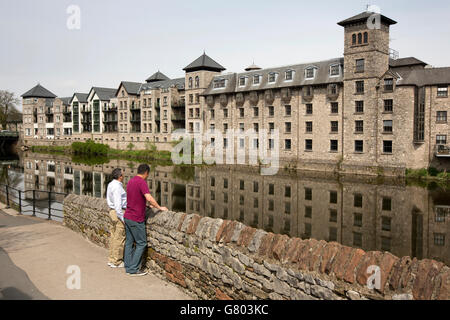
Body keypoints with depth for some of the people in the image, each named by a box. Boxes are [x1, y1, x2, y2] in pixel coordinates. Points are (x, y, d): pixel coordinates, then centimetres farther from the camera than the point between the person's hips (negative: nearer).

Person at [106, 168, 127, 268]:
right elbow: (118, 204, -22)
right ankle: (116, 262, 4)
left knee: (114, 236, 14)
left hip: (112, 211, 10)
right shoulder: (117, 187, -19)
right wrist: (122, 218, -18)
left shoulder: (110, 185, 10)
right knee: (119, 238, -3)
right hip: (118, 212, -10)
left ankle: (112, 259, 21)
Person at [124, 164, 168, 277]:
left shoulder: (130, 181, 12)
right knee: (141, 243, -1)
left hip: (127, 216, 9)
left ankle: (128, 267, 19)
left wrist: (144, 205, 30)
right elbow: (149, 198, -28)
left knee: (129, 242, 13)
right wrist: (160, 208, -16)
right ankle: (133, 269, 0)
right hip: (136, 219, -9)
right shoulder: (142, 182, -16)